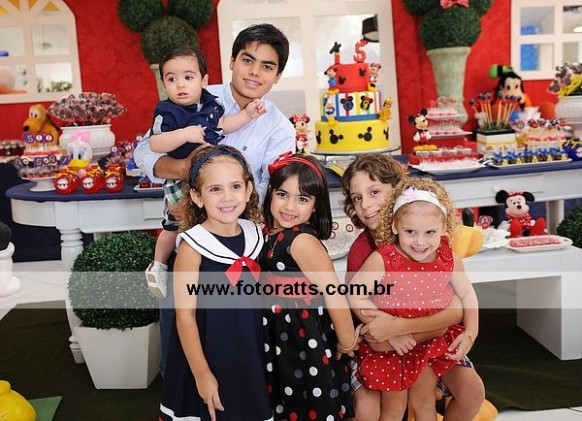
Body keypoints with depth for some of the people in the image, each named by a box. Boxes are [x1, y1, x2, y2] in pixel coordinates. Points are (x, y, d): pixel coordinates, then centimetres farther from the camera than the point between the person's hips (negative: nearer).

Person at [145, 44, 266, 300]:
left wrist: (247, 114, 5)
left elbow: (222, 124, 16)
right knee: (175, 225, 1)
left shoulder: (209, 103, 1)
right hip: (181, 182, -6)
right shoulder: (167, 112, -19)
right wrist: (183, 134, -35)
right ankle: (157, 266, 23)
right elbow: (154, 144, -26)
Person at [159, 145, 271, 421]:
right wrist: (202, 373, -15)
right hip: (207, 353, -5)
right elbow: (185, 314, -16)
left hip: (248, 352, 5)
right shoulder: (193, 245, -18)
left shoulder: (254, 234, -2)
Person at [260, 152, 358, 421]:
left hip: (310, 342, -7)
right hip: (280, 340, 7)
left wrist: (347, 341, -15)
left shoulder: (303, 241, -24)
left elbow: (334, 293, -24)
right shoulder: (268, 233, 0)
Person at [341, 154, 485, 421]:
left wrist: (397, 327, -37)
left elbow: (457, 309, -24)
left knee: (472, 390, -15)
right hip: (380, 345, -1)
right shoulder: (360, 251, -20)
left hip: (432, 337, 2)